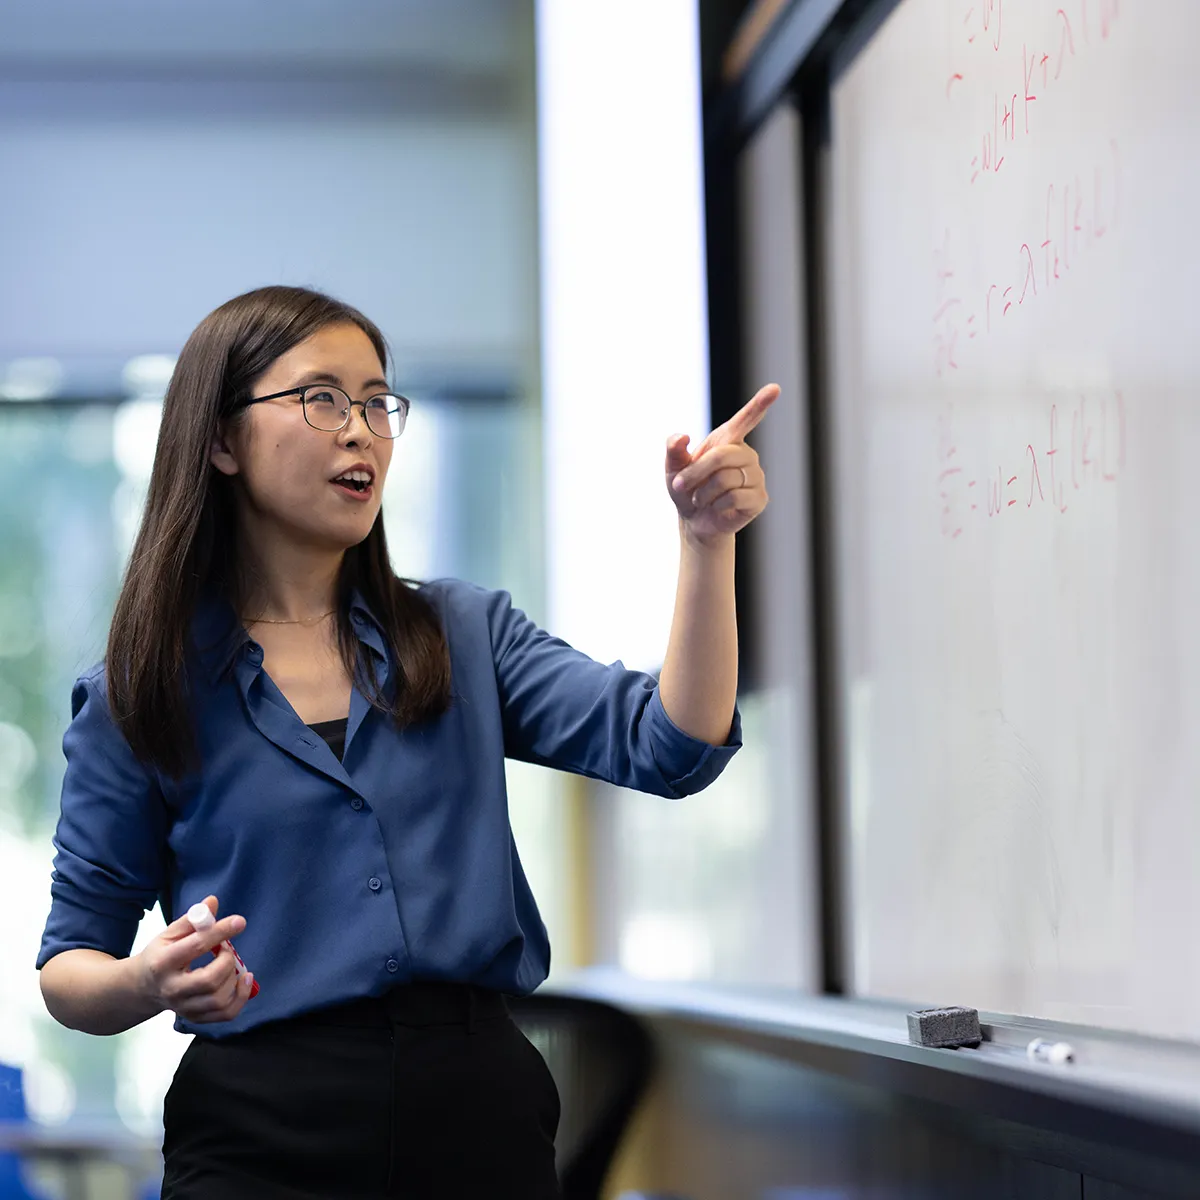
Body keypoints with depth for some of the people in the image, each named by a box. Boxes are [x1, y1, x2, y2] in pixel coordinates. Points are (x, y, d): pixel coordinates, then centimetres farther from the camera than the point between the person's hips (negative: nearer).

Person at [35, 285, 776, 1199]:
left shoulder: (468, 634, 8)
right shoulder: (136, 699, 0)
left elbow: (669, 749, -6)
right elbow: (69, 963, 3)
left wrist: (707, 540, -17)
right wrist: (147, 985, -20)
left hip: (483, 1116, 2)